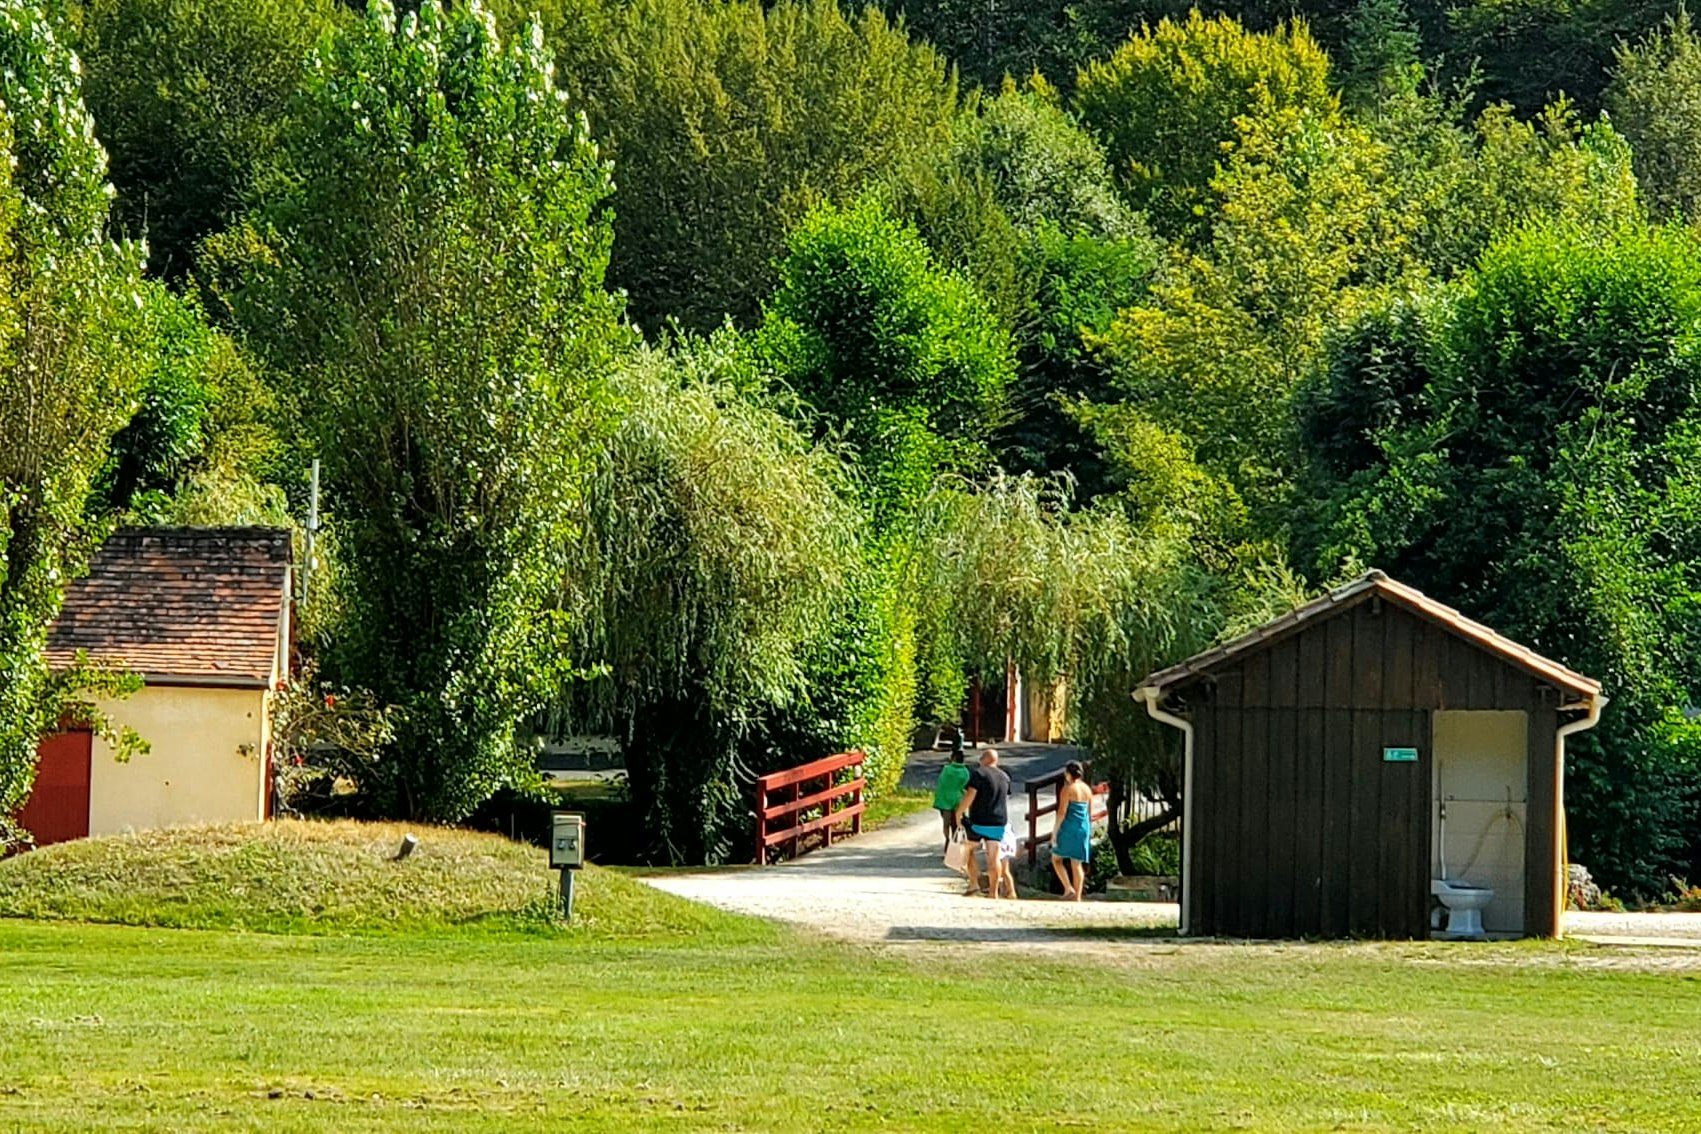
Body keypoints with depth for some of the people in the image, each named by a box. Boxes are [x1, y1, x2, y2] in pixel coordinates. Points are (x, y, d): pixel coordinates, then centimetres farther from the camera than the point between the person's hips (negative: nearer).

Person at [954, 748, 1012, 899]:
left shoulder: (979, 773, -10)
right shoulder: (1005, 777, 11)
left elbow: (970, 795, -18)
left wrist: (959, 812, -8)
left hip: (979, 821, -5)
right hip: (999, 822, 5)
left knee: (968, 848, 13)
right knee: (994, 857, 6)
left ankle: (974, 883, 3)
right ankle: (993, 891, 5)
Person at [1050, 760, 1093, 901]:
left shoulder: (1068, 789, -10)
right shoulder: (1087, 790, 10)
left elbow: (1062, 812, -14)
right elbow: (1090, 813, 14)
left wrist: (1055, 831, -10)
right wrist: (1088, 832, 22)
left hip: (1069, 827, -6)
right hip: (1084, 828, 6)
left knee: (1056, 858, 8)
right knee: (1077, 863, 7)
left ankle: (1068, 889, -8)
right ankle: (1077, 897, 3)